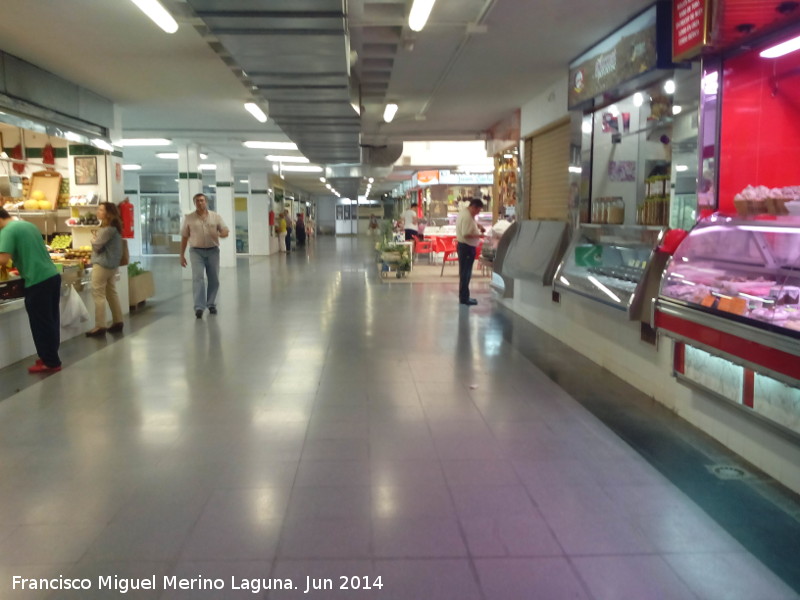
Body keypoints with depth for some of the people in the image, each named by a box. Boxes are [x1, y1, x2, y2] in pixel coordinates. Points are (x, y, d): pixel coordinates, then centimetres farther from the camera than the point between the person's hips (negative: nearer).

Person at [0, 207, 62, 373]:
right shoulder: (29, 225, 16)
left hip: (38, 282, -8)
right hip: (53, 276, 8)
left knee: (40, 323, 3)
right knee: (51, 320, 15)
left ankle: (50, 362, 9)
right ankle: (51, 357, 25)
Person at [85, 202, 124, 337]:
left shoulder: (107, 229, -19)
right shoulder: (114, 227, 12)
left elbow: (96, 245, -16)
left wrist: (93, 238, 3)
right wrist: (96, 237, 0)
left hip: (102, 264, -10)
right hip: (111, 263, 10)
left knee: (98, 294, -6)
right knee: (111, 293, 14)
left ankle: (99, 327, -5)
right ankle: (118, 322, 19)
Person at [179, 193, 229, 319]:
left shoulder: (215, 216, 6)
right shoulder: (189, 218, 5)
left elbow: (226, 231, 3)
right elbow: (184, 237, 8)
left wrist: (220, 234, -22)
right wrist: (182, 255, 5)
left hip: (213, 251, 2)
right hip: (196, 251, -2)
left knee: (214, 279, 6)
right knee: (198, 278, -12)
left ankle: (211, 304, 21)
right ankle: (199, 307, -16)